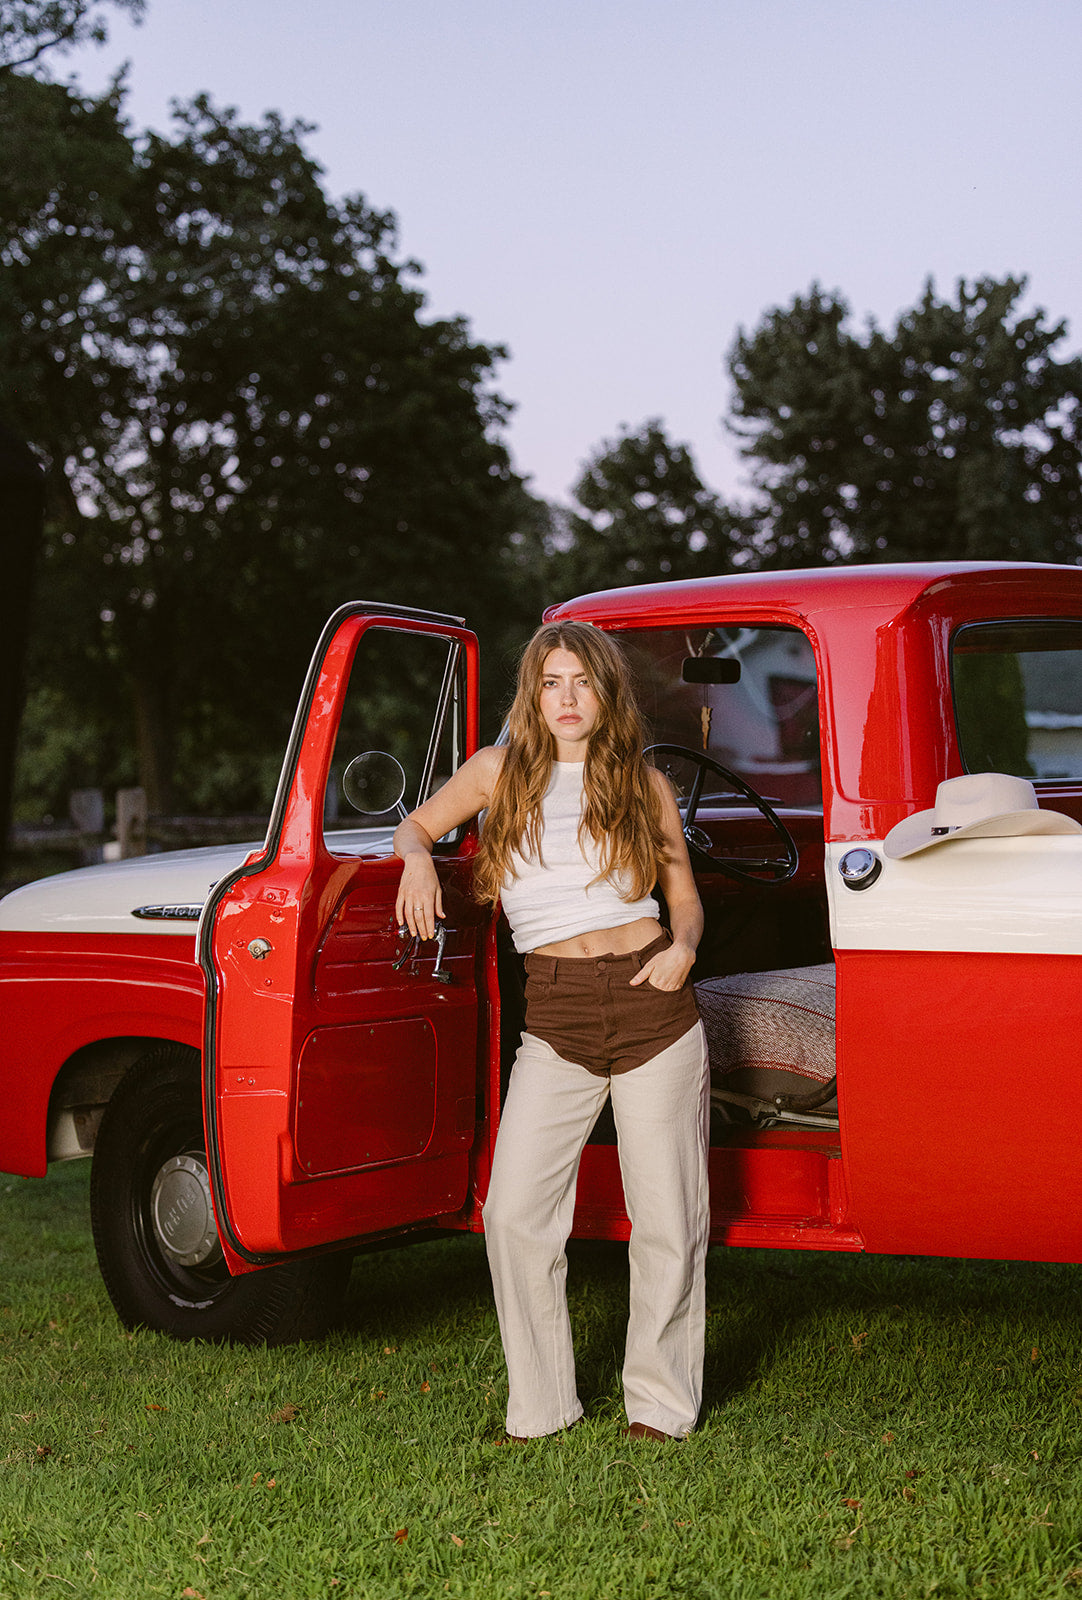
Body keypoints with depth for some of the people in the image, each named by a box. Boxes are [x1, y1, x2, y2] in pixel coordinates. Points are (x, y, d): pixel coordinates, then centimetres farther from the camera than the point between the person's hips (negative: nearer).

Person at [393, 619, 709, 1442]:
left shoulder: (645, 785, 6)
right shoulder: (500, 772, 7)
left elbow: (685, 900, 13)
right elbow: (415, 825, 20)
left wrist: (683, 949, -8)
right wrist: (419, 859, -3)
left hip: (653, 1009, 0)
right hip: (555, 1018, 1)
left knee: (665, 1218, 3)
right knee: (515, 1213, -6)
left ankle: (661, 1402, 19)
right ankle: (541, 1405, 9)